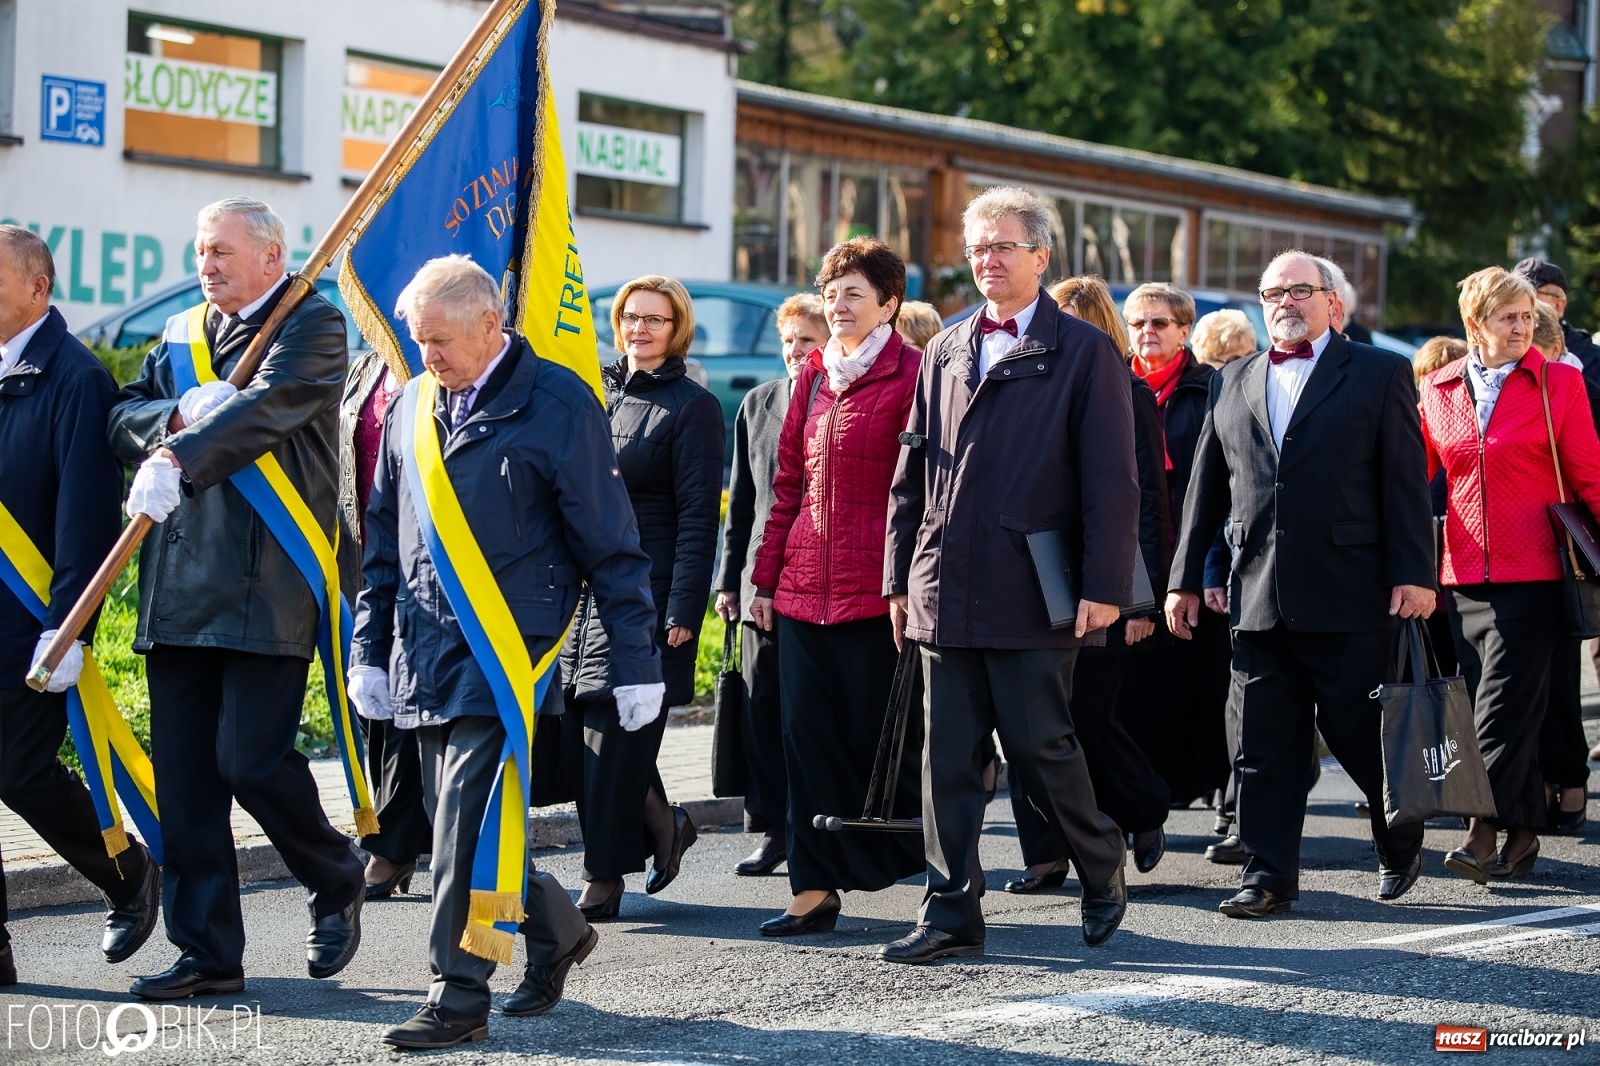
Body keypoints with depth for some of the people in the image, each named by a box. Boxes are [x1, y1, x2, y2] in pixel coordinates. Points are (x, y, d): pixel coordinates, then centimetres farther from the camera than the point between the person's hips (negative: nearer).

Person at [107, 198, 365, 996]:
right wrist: (179, 412, -10)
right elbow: (123, 419, 11)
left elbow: (267, 406, -18)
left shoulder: (312, 326, -2)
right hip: (179, 590, 6)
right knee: (182, 775, 5)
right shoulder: (180, 334, 19)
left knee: (249, 759, -9)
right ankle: (207, 951, 12)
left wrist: (180, 461, -30)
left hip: (268, 587, -6)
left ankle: (336, 880, 19)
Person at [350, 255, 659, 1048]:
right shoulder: (411, 406, 12)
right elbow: (384, 538, 19)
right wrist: (369, 648, 15)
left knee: (465, 825, -11)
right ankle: (556, 930, 31)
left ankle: (459, 997, -4)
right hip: (425, 655, 6)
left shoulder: (556, 407, -7)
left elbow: (610, 545, -5)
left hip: (507, 651, -6)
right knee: (460, 825, 10)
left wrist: (635, 663, -6)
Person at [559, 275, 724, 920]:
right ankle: (661, 824, 24)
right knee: (575, 732, 4)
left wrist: (682, 611, -14)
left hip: (644, 590, -6)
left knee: (615, 732, -6)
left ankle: (604, 879, 1)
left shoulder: (692, 407, -3)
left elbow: (698, 517, -7)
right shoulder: (596, 394, 15)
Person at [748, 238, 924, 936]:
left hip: (875, 589, -6)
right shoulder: (814, 375, 15)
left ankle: (939, 875, 16)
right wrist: (765, 577, 14)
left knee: (877, 734, -1)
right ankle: (815, 890, 8)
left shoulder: (912, 376, -6)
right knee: (807, 734, 4)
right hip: (804, 587, 6)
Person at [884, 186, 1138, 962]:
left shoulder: (1084, 352, -1)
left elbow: (1111, 482, -6)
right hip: (945, 593, 5)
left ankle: (1103, 870, 22)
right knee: (948, 758, 4)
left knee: (1039, 745, -2)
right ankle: (951, 913, 8)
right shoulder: (945, 353, 15)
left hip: (1032, 597, -5)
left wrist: (1104, 586, -12)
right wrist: (899, 578, 11)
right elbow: (911, 474, 17)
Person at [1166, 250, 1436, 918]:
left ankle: (1400, 842, 26)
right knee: (1264, 744, 3)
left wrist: (1413, 575, -10)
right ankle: (1268, 874, 8)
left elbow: (1406, 481, -2)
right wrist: (1185, 578, 13)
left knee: (1360, 731, 2)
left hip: (1350, 596, -4)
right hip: (1259, 598, 4)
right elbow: (1206, 487, 17)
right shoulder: (1233, 383, 15)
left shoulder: (1379, 374, 4)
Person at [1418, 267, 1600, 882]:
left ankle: (1486, 831, -11)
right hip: (1464, 572, 4)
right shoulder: (1438, 389, 9)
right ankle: (1523, 832, 15)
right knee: (1506, 708, 7)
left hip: (1531, 571, -4)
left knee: (1503, 705, -10)